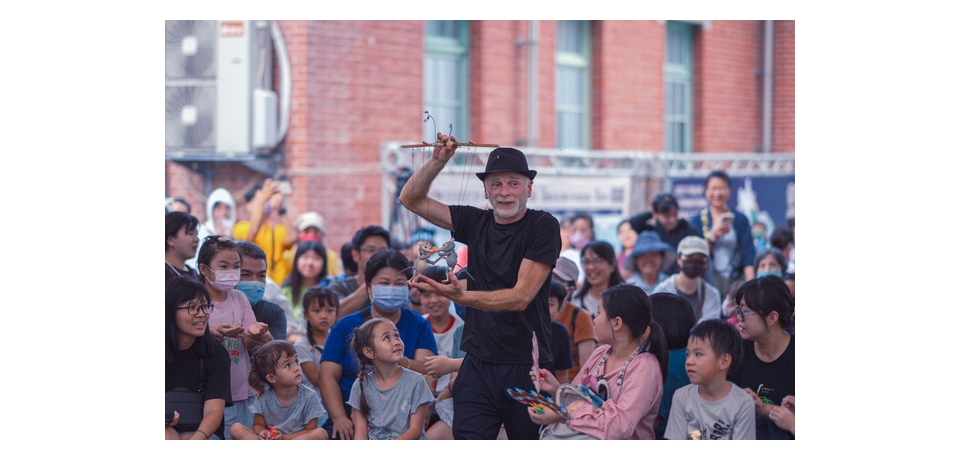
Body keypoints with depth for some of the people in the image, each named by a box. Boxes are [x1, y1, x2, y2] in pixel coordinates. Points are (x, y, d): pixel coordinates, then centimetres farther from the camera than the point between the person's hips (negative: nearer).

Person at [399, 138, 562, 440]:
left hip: (527, 368, -3)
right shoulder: (476, 222, 9)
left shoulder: (544, 226, -6)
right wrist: (439, 160, -4)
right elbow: (411, 199, 13)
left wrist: (461, 296, -28)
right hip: (478, 366, 3)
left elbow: (520, 297, -15)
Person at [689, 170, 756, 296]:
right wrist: (713, 237, -13)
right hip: (708, 280, -1)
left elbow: (748, 256, 3)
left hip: (736, 280, 1)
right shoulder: (697, 220, 8)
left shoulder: (740, 219, 9)